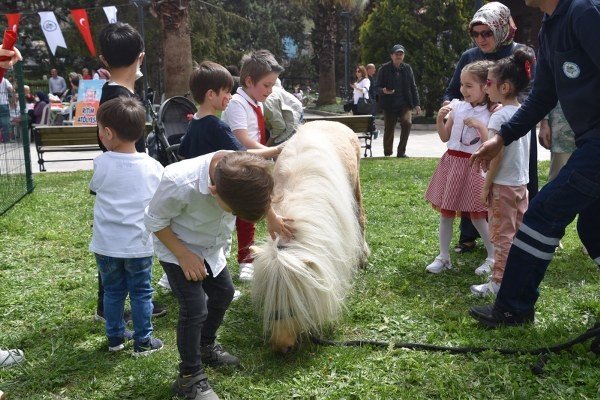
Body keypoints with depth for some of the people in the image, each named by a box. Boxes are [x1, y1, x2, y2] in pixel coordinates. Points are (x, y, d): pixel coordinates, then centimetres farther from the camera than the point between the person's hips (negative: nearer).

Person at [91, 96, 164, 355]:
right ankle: (143, 341, 18)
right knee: (141, 292, 12)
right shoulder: (152, 166, -9)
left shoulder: (102, 164, -10)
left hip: (107, 245, 1)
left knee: (113, 291, 17)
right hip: (139, 244, 0)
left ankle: (115, 337, 29)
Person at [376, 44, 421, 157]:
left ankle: (401, 151, -7)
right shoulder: (384, 69, -2)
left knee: (407, 123, -21)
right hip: (389, 105, -1)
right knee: (389, 129, 5)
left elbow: (413, 87, 10)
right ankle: (387, 154, 27)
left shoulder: (407, 68, 7)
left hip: (405, 103, 1)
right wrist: (383, 91, -24)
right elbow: (378, 87, 0)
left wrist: (416, 104, 5)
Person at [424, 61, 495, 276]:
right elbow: (445, 137, 11)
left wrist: (479, 127, -20)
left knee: (477, 216, 1)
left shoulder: (491, 114, -7)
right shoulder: (457, 106, 5)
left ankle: (493, 257, 19)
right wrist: (440, 118, -4)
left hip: (475, 166, -5)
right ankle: (443, 257, 19)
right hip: (452, 162, 5)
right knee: (445, 212, 8)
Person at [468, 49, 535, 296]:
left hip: (503, 185, -7)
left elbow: (495, 156, -19)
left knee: (501, 235, 0)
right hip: (521, 183, 8)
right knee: (520, 233, 15)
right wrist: (484, 129, 16)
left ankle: (498, 283, 7)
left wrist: (486, 186, -12)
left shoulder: (499, 116, -17)